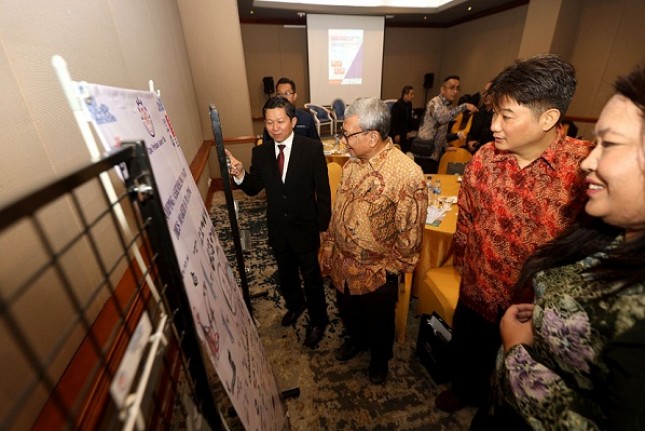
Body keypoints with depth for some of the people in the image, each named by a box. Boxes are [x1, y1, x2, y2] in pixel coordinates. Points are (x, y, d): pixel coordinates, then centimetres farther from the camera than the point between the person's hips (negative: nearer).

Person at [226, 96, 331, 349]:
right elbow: (253, 189, 2)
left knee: (311, 278, 14)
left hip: (305, 227, -4)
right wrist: (239, 174, -19)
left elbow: (323, 191, -12)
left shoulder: (312, 148, -15)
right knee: (285, 274, 24)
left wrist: (324, 227, -10)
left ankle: (318, 321, 39)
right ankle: (295, 304, 55)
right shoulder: (260, 152, -5)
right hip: (277, 228, 4)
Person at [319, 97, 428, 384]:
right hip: (342, 264, 6)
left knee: (379, 322, 23)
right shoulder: (353, 162, -4)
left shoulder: (407, 175, -26)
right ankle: (356, 339, 61)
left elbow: (410, 234, -18)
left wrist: (391, 270, -10)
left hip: (376, 273, -5)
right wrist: (328, 249, 9)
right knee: (348, 312, 29)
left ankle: (380, 357, 54)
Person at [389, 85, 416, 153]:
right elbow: (394, 120, -16)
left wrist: (409, 131, 10)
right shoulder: (397, 105, -16)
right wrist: (396, 134, -15)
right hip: (397, 133, -7)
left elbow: (409, 118, 11)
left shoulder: (409, 104, 5)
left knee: (405, 150, 6)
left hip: (405, 133, 7)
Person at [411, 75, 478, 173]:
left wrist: (446, 147, 16)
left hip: (435, 153, 9)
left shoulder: (448, 106, 16)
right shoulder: (435, 102, -10)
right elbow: (441, 118, -34)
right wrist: (464, 106, -30)